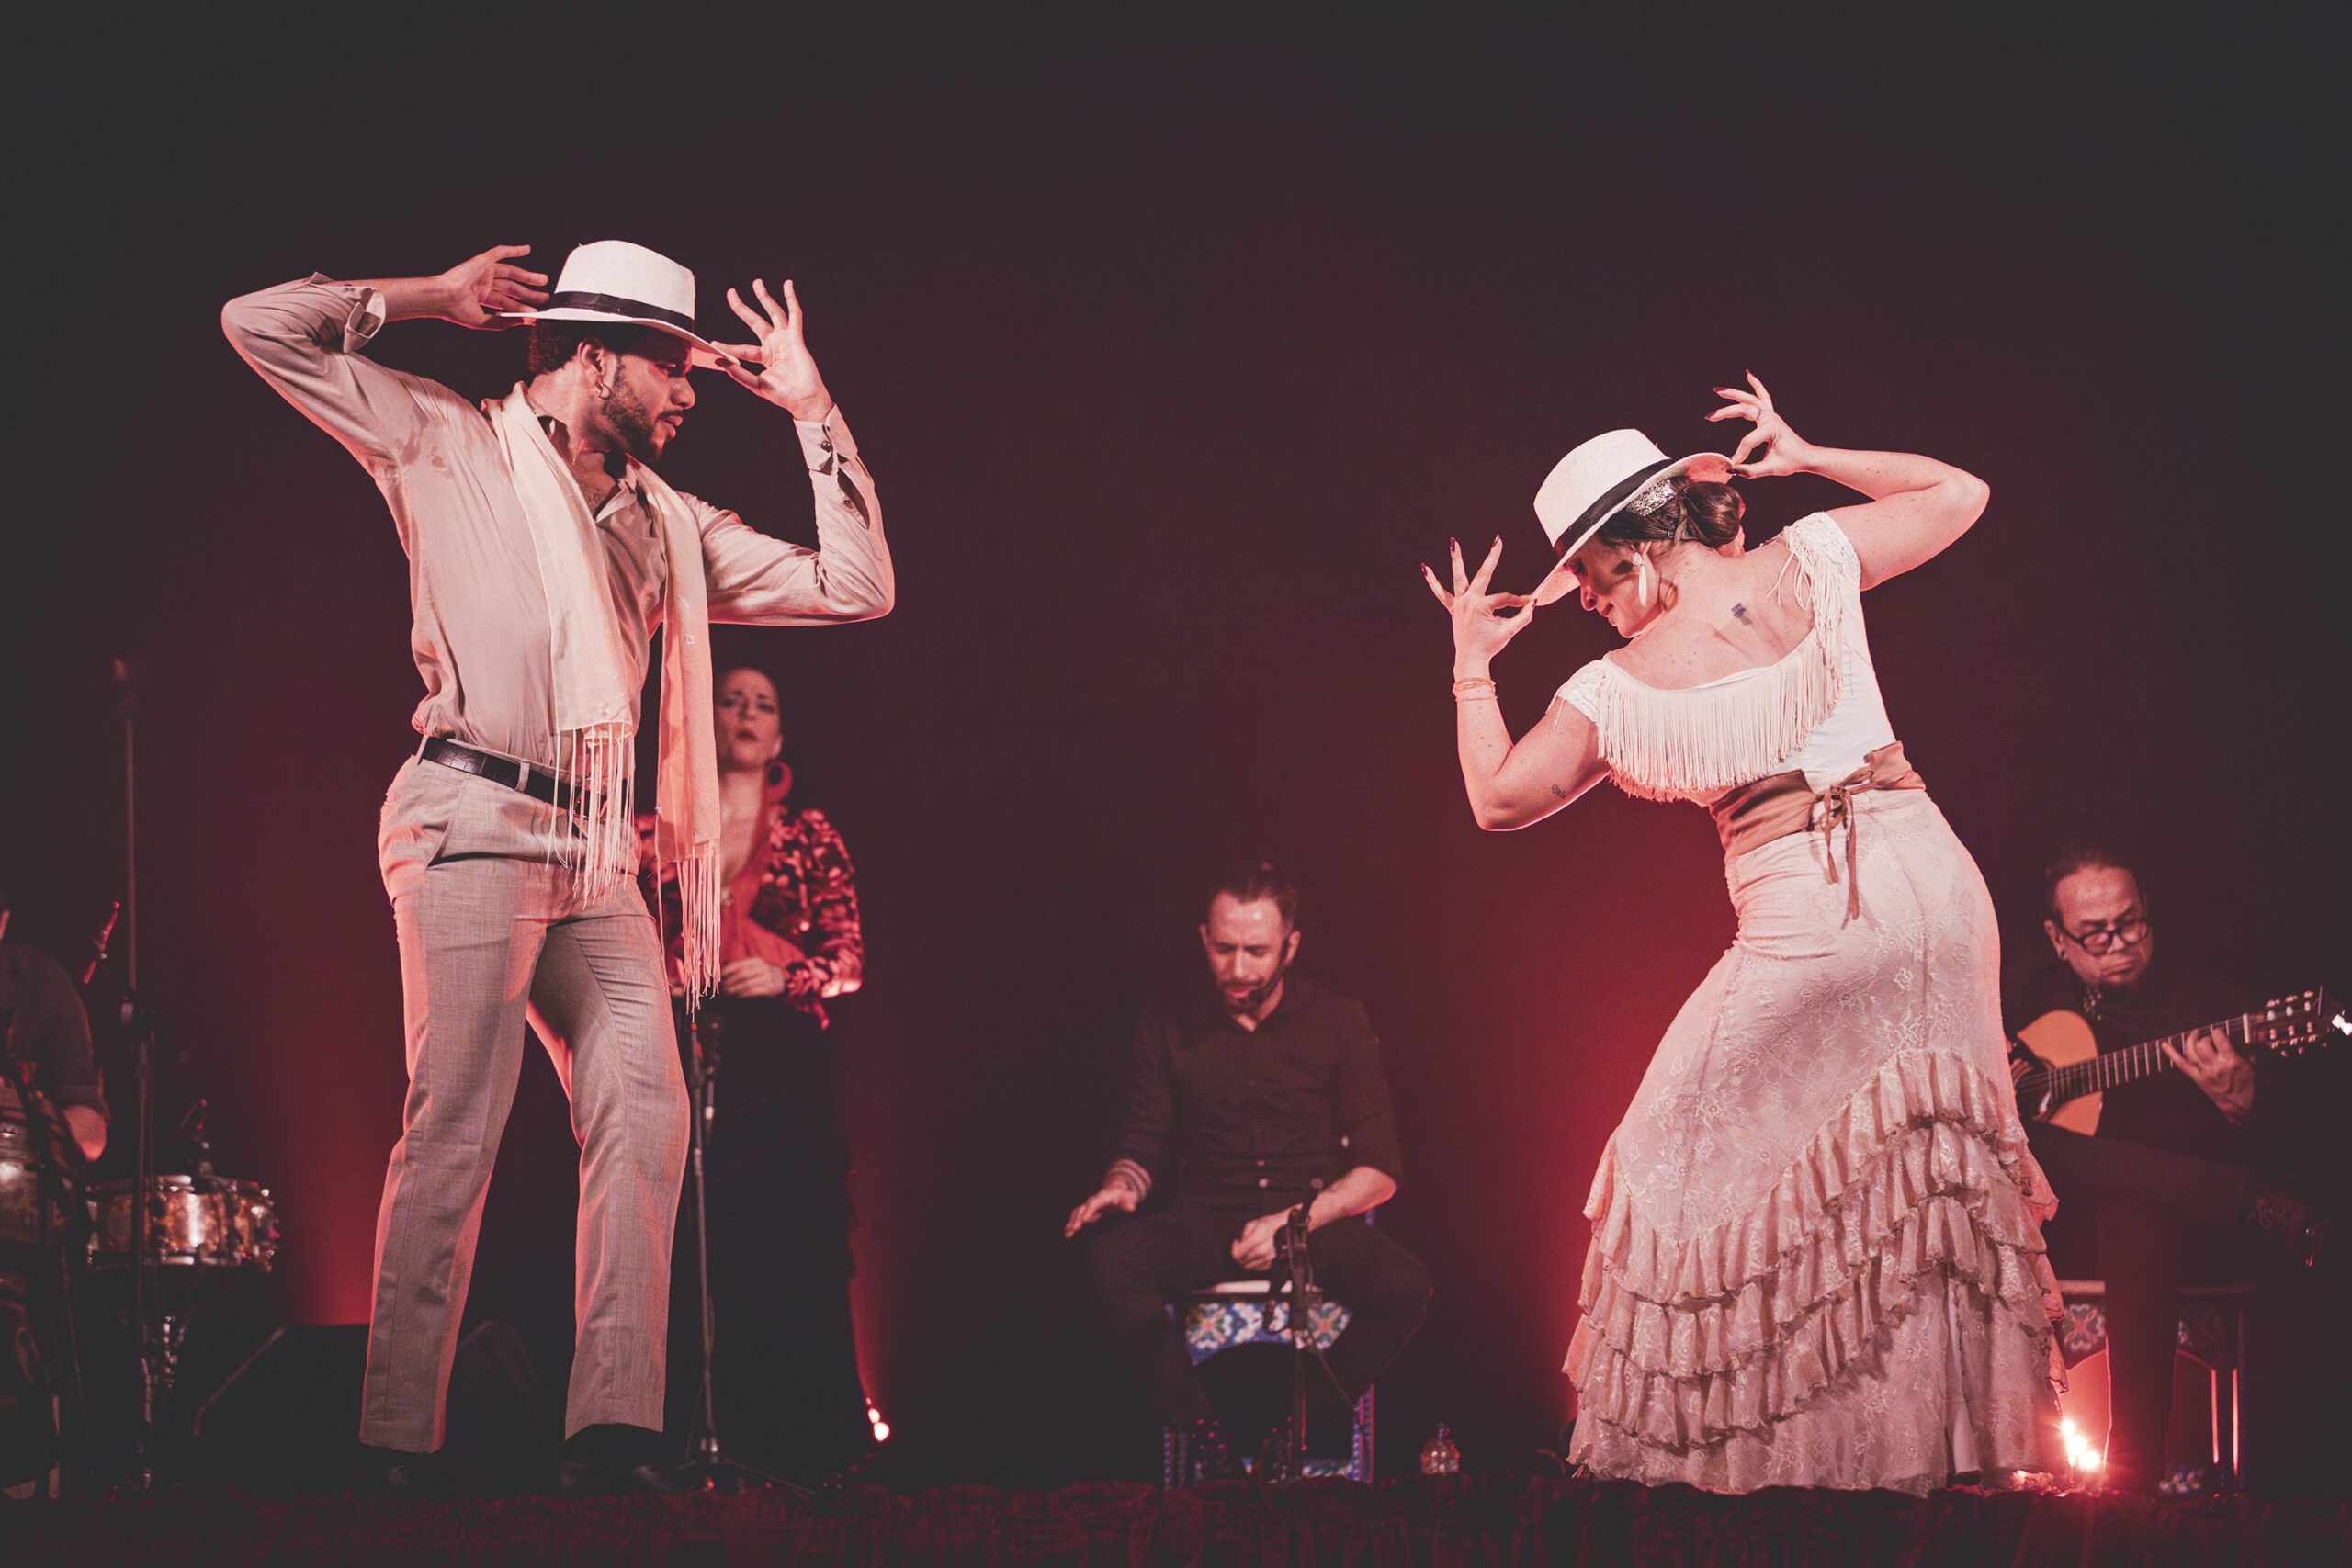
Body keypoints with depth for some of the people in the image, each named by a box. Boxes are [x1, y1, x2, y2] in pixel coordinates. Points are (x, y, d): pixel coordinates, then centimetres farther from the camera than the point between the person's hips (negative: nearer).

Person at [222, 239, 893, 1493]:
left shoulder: (669, 525, 22)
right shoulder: (447, 445, 8)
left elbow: (855, 587, 18)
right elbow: (262, 326, 5)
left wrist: (811, 409, 16)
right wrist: (427, 298, 7)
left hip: (595, 855, 6)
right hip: (472, 824, -6)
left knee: (645, 1115, -7)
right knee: (455, 1124, -11)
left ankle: (612, 1435, -9)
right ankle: (397, 1449, -8)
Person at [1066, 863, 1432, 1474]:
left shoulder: (1339, 1022, 2)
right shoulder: (1169, 1027, 5)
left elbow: (1379, 1171, -1)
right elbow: (1142, 1145, 11)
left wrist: (1296, 1221, -18)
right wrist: (1121, 1184, -15)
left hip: (1318, 1221, -1)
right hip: (1208, 1219, 1)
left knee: (1405, 1286, -33)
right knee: (1110, 1259, -31)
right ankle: (1207, 1440, -21)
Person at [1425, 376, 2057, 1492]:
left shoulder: (1617, 689, -1)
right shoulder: (1807, 562, 3)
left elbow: (1498, 800, 12)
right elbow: (1957, 494, 17)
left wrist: (1472, 663, 23)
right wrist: (1805, 456, 22)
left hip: (1804, 916, -4)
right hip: (1930, 874, 4)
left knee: (1697, 1162, 12)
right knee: (1930, 1151, 16)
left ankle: (1720, 1436, 14)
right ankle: (1958, 1427, 21)